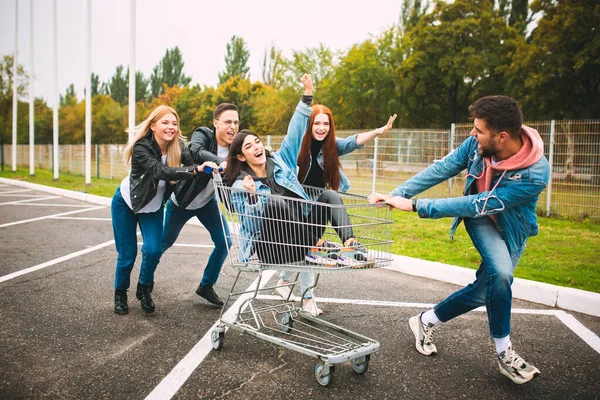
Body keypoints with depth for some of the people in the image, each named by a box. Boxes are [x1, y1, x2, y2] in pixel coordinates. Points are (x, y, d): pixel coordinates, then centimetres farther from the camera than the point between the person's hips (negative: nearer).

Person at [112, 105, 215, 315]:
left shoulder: (177, 146, -14)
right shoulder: (141, 147, -28)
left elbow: (193, 162, -31)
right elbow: (161, 171, -42)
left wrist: (214, 167, -51)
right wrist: (195, 170, -53)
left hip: (153, 206, 3)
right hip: (125, 203, -3)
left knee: (153, 250, -12)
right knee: (127, 254, 0)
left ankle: (144, 290, 16)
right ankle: (120, 293, 27)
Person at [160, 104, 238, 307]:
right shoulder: (203, 134, -23)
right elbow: (196, 151, -45)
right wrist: (220, 163, -64)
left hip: (207, 202, 4)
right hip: (181, 201, -3)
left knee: (224, 242, -8)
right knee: (166, 241, 13)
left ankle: (206, 286, 12)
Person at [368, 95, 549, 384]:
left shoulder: (535, 174, -35)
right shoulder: (477, 144, -24)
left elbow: (476, 205, -36)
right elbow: (441, 169, -14)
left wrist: (415, 206, -37)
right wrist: (397, 194, -22)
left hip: (514, 228, 0)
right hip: (480, 219, 0)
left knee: (485, 290, 2)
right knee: (500, 272, -25)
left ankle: (426, 321, 26)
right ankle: (504, 353, -6)